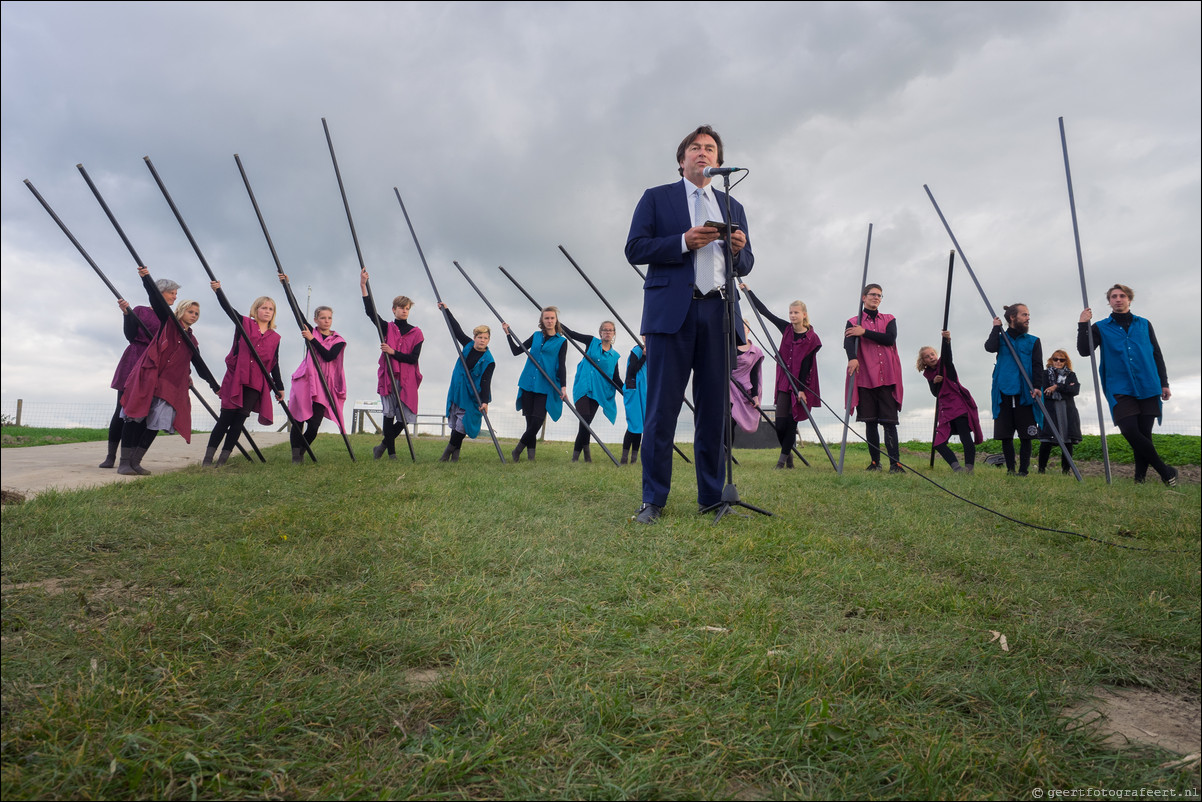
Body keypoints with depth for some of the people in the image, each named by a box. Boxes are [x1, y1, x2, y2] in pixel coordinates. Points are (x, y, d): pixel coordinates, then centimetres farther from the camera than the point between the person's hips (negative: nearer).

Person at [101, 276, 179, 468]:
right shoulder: (140, 311, 8)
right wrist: (126, 313, -14)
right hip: (133, 363, -2)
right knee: (122, 409, -3)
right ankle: (111, 456, 3)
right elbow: (130, 336, -2)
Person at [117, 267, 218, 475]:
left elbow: (200, 366, 25)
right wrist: (146, 277, -16)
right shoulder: (167, 322, 11)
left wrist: (215, 386, 25)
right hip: (147, 375, -4)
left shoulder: (192, 341, 21)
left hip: (171, 383, 4)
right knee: (135, 417, -8)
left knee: (156, 422, -5)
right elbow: (157, 298, -3)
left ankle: (135, 462, 1)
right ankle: (124, 462, -7)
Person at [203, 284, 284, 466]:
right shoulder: (245, 324, 6)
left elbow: (274, 365, 15)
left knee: (239, 420, 2)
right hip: (235, 379, -2)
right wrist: (218, 290, -20)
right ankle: (208, 458, 5)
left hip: (256, 384, 2)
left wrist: (279, 387, 14)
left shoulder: (275, 338, 11)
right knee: (225, 418, -3)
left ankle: (222, 459, 7)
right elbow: (228, 308, -6)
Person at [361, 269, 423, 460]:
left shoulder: (416, 333, 7)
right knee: (389, 413, -9)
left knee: (405, 417, 0)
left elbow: (413, 358, -2)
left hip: (407, 379, 1)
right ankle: (391, 452, 2)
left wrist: (393, 352, -14)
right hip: (388, 376, -1)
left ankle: (384, 444, 25)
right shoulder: (386, 328, 8)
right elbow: (370, 311, -6)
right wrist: (363, 286, -15)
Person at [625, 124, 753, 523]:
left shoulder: (732, 207, 24)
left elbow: (746, 265, 21)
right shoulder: (657, 198, 13)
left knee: (715, 408, 3)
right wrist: (684, 242, -11)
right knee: (662, 408, -5)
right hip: (672, 311, -3)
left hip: (719, 313, 4)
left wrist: (739, 248, -2)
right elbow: (634, 249, 1)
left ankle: (713, 497, 10)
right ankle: (653, 500, 2)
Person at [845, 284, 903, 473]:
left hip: (887, 377, 0)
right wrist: (852, 358, -30)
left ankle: (895, 463, -10)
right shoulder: (853, 323, 11)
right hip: (865, 377, 0)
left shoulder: (889, 320, 16)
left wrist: (865, 332, -9)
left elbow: (890, 339, -5)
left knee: (889, 421, -7)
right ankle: (875, 462, 10)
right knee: (870, 421, 1)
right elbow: (848, 342, -10)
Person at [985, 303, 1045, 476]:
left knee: (1026, 436, -3)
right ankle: (1010, 470, 12)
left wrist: (1037, 386, -12)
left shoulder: (1033, 341, 12)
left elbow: (1038, 366, 3)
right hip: (1004, 394, 0)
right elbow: (990, 347, -10)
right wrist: (996, 328, 2)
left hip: (1025, 395, 0)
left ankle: (1023, 470, 4)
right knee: (1005, 435, 2)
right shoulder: (1002, 338, 13)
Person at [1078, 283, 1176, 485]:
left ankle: (1140, 477, 10)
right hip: (1120, 390, -2)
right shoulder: (1101, 328, 9)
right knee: (1130, 431, -17)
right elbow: (1084, 351, -4)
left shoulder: (1144, 324, 15)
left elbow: (1157, 355, 17)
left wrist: (1164, 383, 12)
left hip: (1148, 388, 2)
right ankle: (1165, 471, -5)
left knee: (1144, 433, 0)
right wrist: (1082, 325, -13)